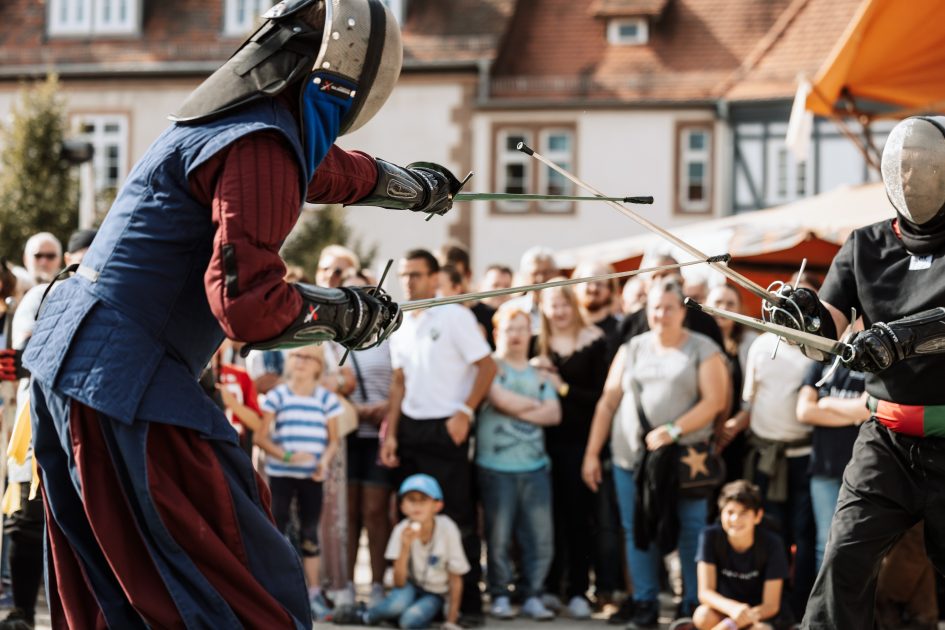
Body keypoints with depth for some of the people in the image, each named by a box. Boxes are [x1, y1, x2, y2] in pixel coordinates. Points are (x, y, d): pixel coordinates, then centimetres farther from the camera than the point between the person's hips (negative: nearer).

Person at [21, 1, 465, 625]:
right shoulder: (262, 146, -16)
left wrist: (415, 183, 53)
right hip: (124, 380, -10)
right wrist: (348, 314, -5)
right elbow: (249, 306, -23)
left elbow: (334, 170, 36)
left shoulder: (240, 118, 13)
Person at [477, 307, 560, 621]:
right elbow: (500, 399, -15)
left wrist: (519, 410, -6)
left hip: (535, 465, 4)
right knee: (499, 536, -1)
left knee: (540, 536, 0)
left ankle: (533, 597, 9)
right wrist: (536, 405, 0)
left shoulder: (539, 374, 17)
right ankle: (500, 597, 9)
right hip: (496, 465, -4)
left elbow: (554, 414, 6)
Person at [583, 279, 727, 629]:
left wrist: (672, 431, -17)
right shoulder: (632, 349, 12)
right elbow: (608, 403, 13)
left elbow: (714, 401, -7)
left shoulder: (703, 350, 3)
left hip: (684, 458, -3)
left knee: (691, 532, -4)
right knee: (638, 531, 4)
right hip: (632, 456, 3)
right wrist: (591, 453, 8)